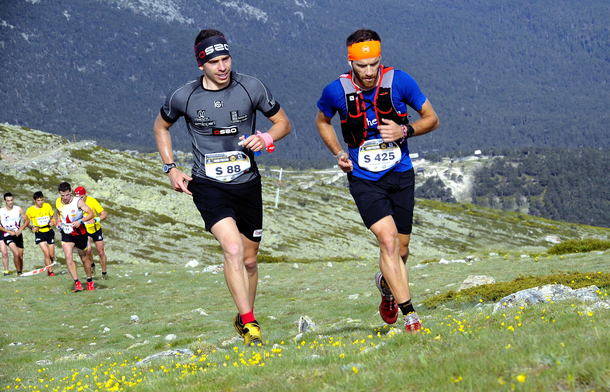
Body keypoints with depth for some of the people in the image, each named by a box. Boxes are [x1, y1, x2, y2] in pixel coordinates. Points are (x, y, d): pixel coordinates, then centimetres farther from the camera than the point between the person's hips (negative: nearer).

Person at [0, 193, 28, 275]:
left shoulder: (19, 209, 1)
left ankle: (21, 271, 24)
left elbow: (26, 221, 4)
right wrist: (9, 231, -16)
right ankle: (18, 271, -10)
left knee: (20, 256, 5)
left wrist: (20, 229, -13)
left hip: (18, 235, 3)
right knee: (16, 253, -22)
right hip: (7, 235, -3)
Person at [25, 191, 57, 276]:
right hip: (39, 234, -3)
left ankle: (49, 268, 32)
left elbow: (52, 216, 13)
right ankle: (50, 271, -4)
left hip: (49, 232, 3)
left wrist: (52, 222, -8)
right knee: (46, 253, -16)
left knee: (52, 255, 5)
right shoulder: (30, 210, -8)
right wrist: (32, 227, -15)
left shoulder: (48, 206, -2)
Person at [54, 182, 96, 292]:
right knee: (68, 257, -17)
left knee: (84, 258, 11)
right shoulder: (58, 202, -4)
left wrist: (80, 221, -33)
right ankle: (77, 283, -17)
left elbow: (91, 214, -20)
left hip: (80, 233, -2)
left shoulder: (78, 201, -17)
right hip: (66, 234, 2)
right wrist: (58, 222, 1)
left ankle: (90, 281, 30)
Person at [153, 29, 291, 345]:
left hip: (247, 184, 2)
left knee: (249, 260, 11)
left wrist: (265, 138, -15)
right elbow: (161, 126, 14)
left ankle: (244, 318, 34)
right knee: (233, 249, -23)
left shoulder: (251, 87, -6)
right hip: (208, 185, -2)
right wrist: (170, 169, 6)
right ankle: (249, 324, -21)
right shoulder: (184, 97, -7)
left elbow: (283, 123, 6)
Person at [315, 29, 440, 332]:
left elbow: (432, 119, 0)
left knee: (401, 248, 10)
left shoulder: (399, 81, -11)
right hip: (363, 179, -2)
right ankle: (409, 313, -16)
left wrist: (404, 131, -18)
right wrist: (338, 153, -2)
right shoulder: (337, 91, -10)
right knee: (387, 239, -20)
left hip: (400, 175, 2)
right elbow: (322, 121, 12)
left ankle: (387, 285, 44)